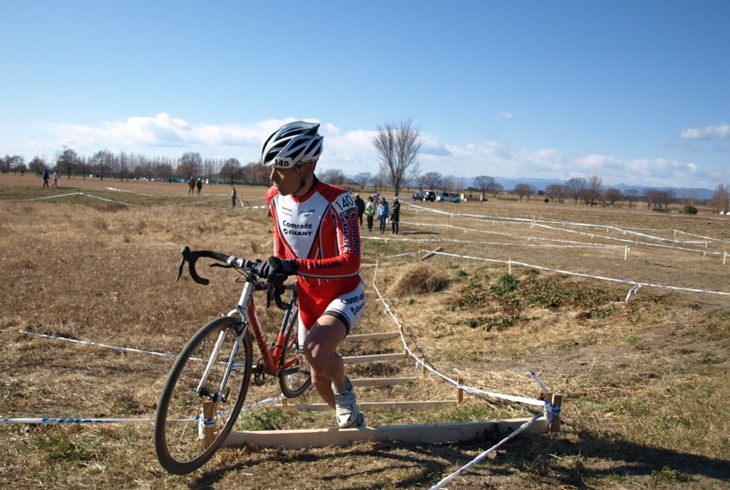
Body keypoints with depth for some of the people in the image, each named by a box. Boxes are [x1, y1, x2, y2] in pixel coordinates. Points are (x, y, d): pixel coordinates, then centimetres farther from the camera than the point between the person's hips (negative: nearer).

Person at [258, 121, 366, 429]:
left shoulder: (337, 201, -27)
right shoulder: (275, 197, -9)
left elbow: (351, 262, -35)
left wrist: (295, 266, -44)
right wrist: (275, 274, 2)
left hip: (344, 295, -6)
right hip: (308, 298, 6)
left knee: (317, 352, -34)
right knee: (319, 378, 16)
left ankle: (343, 387, 1)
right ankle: (352, 420, 46)